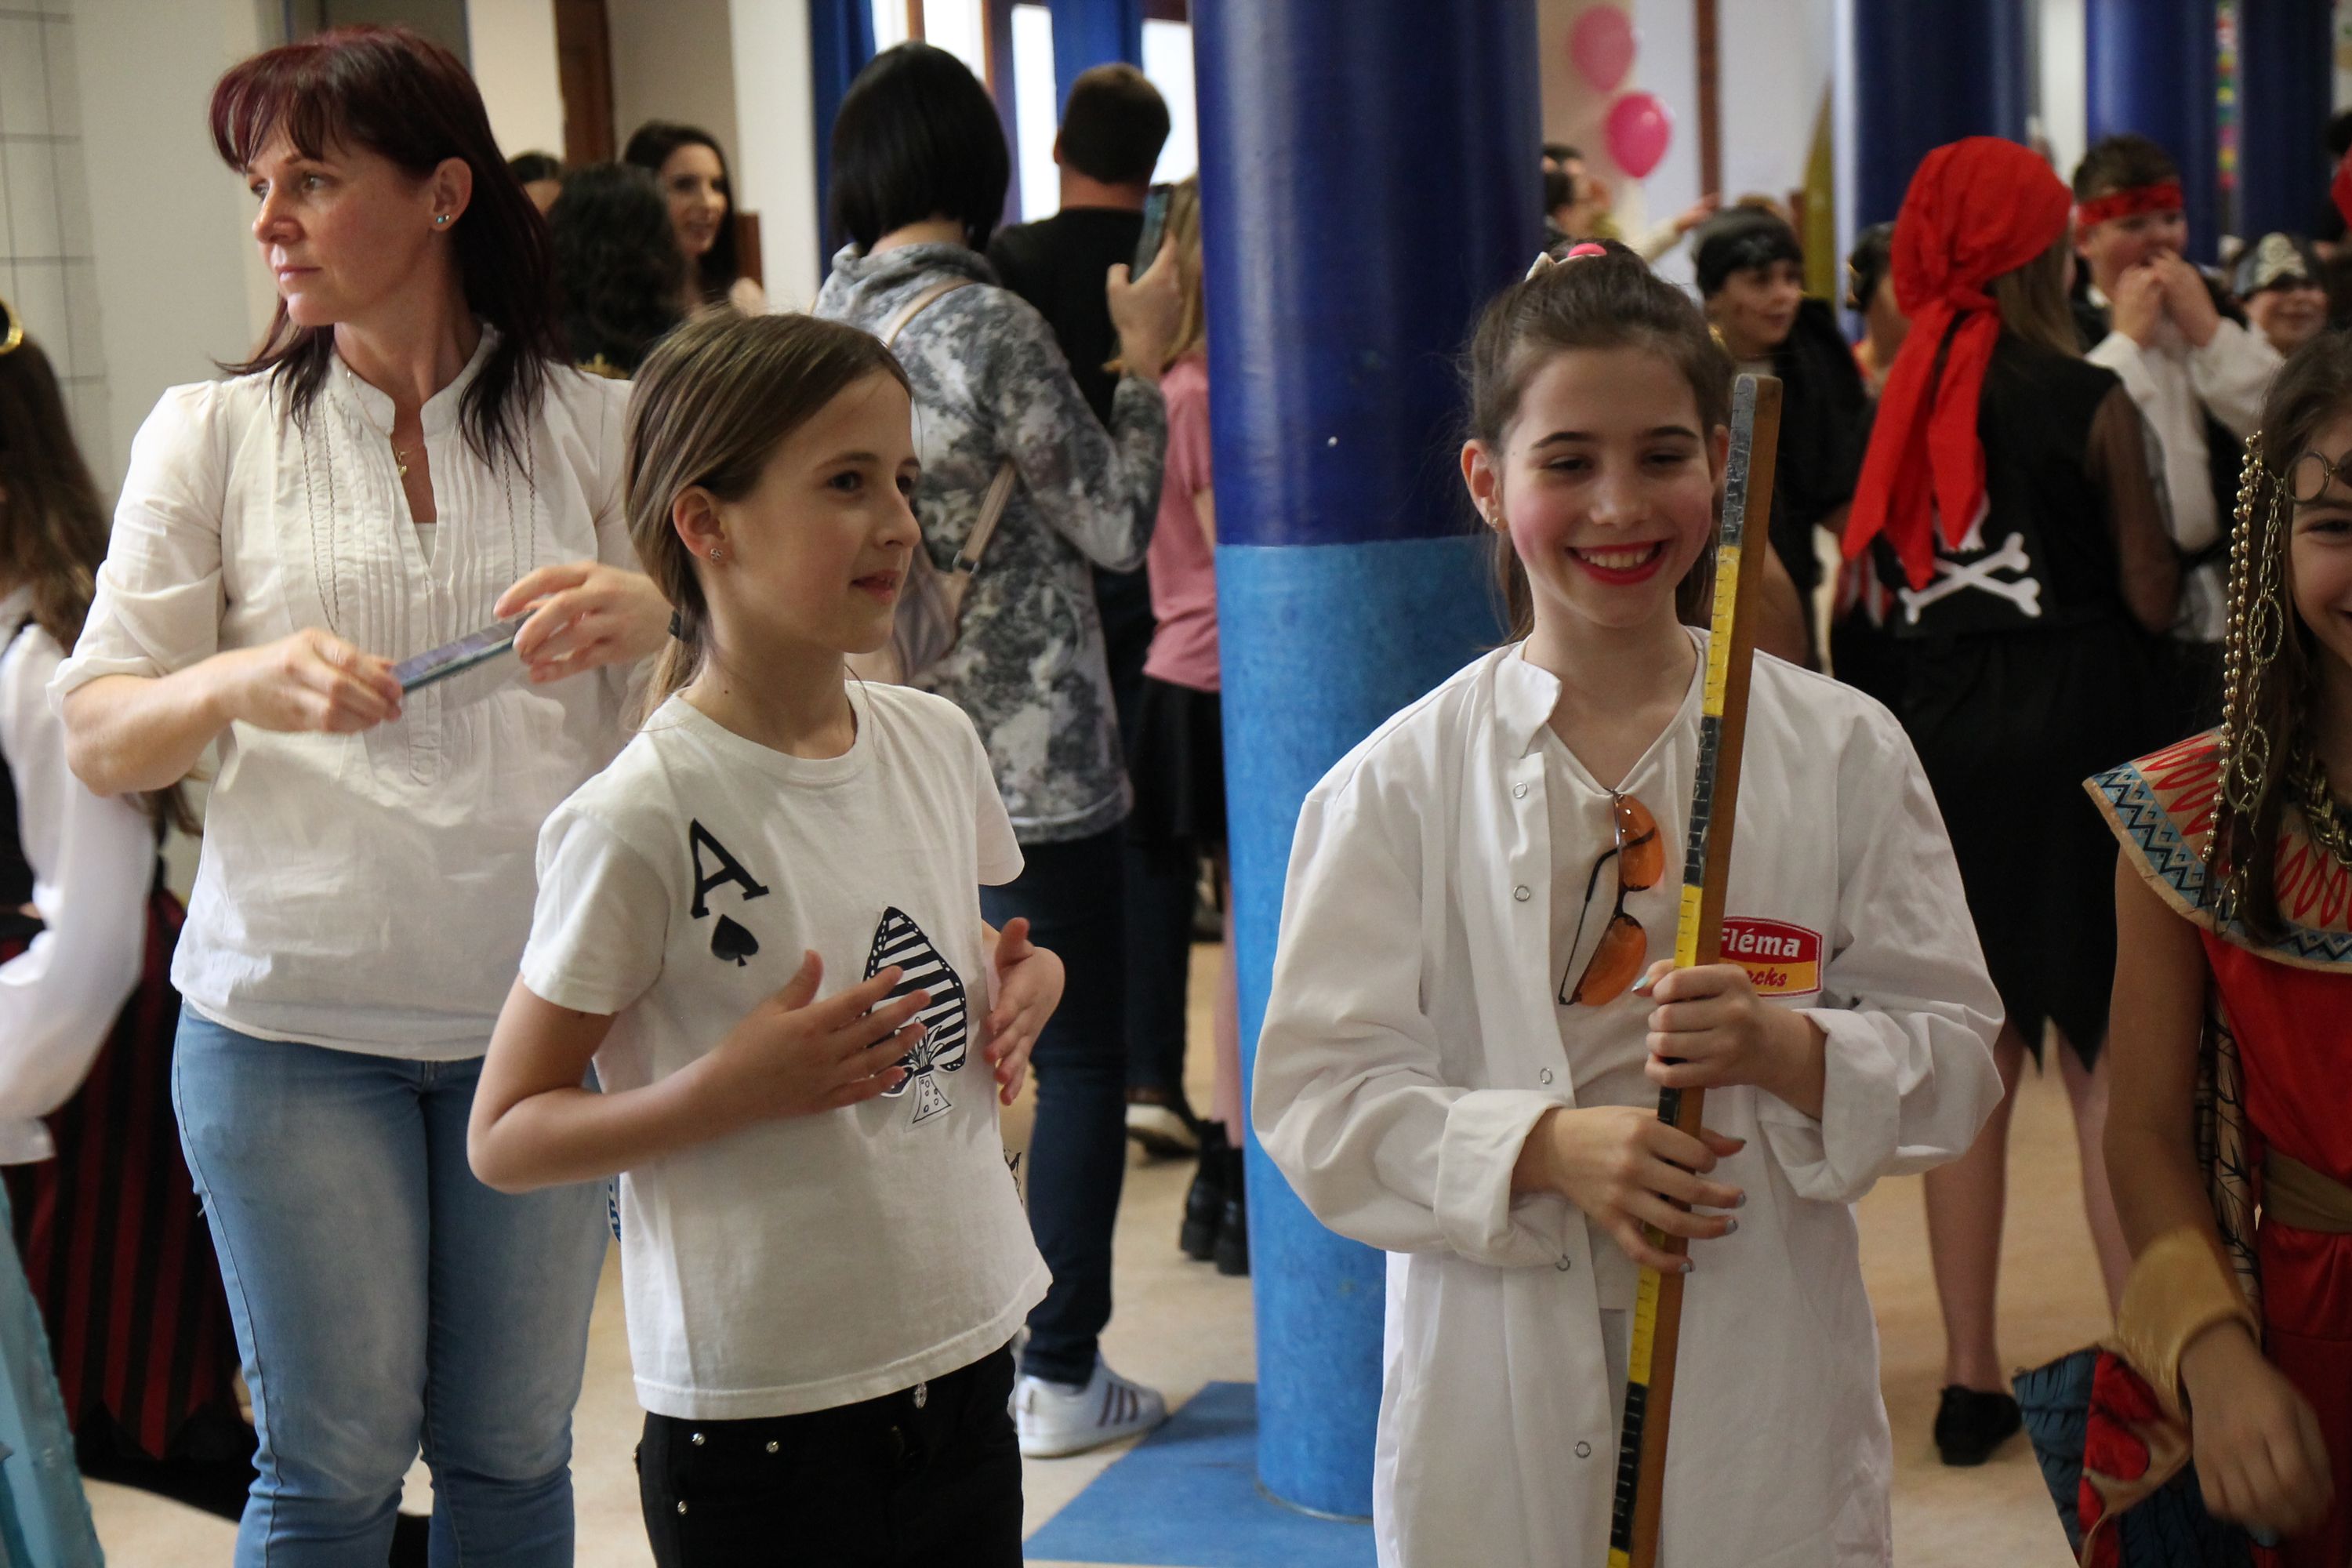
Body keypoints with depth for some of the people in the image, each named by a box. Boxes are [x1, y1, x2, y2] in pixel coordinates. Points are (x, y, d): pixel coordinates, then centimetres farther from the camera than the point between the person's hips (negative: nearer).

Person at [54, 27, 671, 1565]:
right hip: (293, 1019, 0)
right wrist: (244, 682, -22)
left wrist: (648, 614, -20)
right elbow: (97, 740, 0)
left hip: (541, 1014, 1)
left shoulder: (596, 427, 5)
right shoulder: (211, 434, 4)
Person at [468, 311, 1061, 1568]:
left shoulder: (936, 743, 2)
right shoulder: (643, 818, -16)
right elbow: (504, 1138, -10)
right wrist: (731, 1087, -23)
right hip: (759, 1426, -5)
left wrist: (1026, 980, 0)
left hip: (965, 1368, 6)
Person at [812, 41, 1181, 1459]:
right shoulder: (992, 324, -16)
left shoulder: (824, 322, 3)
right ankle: (1062, 1373, 10)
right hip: (1033, 752, -7)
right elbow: (1118, 526, -9)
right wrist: (1145, 362, 1)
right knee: (1082, 1052, 5)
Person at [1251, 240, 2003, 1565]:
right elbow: (1319, 1092, -4)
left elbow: (1955, 1051, 2)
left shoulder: (1841, 749, 2)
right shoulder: (1400, 783, -1)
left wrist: (1789, 1048, -18)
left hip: (1763, 1369, 1)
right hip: (1500, 1391, -1)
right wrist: (1545, 1147, -19)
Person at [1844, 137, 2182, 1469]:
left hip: (1947, 740, 5)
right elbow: (2153, 596, -7)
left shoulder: (1899, 403, 5)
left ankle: (1972, 1375, 19)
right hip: (2080, 732, -4)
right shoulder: (2092, 403, -10)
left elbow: (1890, 590, 8)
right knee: (2113, 1061, 1)